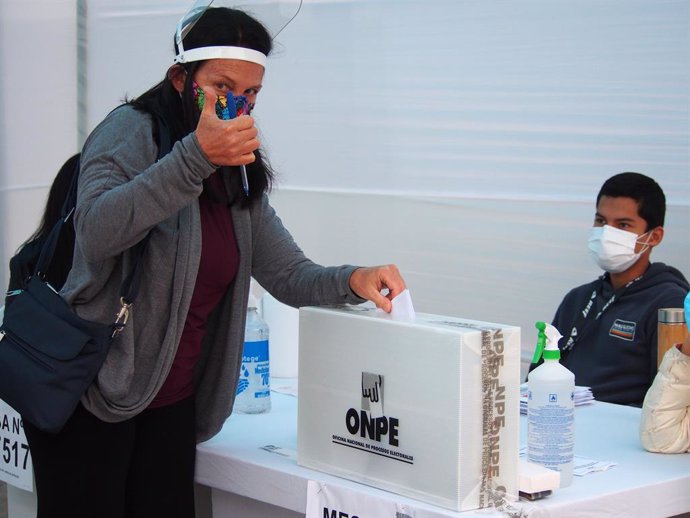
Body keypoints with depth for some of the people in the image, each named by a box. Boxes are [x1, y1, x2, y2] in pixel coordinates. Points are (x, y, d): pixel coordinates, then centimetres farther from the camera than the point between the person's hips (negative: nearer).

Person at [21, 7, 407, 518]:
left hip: (172, 402, 6)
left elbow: (289, 274, 9)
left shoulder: (241, 176, 13)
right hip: (88, 394, -6)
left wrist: (352, 280, -13)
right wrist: (196, 156, -35)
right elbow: (97, 232, -27)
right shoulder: (131, 131, -9)